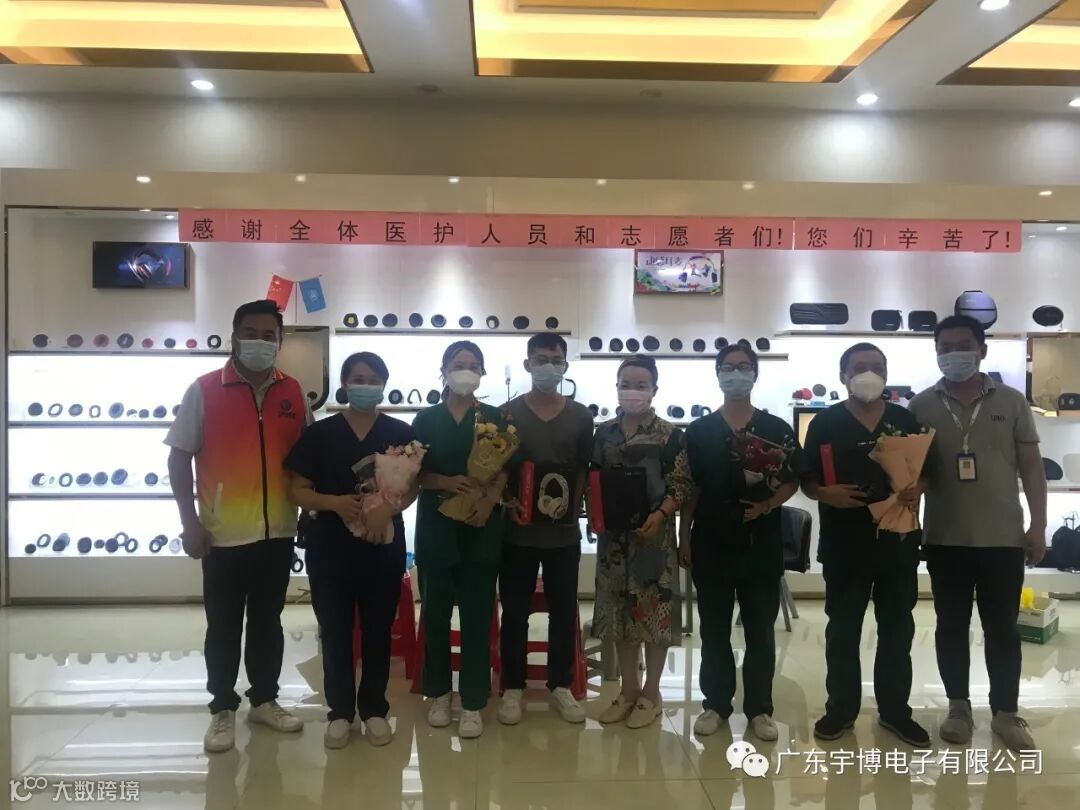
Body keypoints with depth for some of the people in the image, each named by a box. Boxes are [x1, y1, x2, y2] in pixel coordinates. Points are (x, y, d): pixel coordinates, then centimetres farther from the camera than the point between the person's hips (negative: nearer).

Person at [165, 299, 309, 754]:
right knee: (223, 628, 8)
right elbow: (179, 457, -3)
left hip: (278, 532, 3)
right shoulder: (204, 391, -5)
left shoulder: (293, 394, 4)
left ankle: (264, 700, 30)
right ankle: (223, 710, 24)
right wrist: (190, 521, -8)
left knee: (268, 622, 16)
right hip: (224, 534, -3)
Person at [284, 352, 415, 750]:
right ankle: (340, 712, 22)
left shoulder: (400, 432, 2)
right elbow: (297, 490, 0)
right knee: (335, 632, 7)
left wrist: (388, 507, -19)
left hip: (384, 547, 0)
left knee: (378, 630, 10)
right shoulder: (320, 433, 1)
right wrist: (335, 502, -18)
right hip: (330, 548, 0)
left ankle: (374, 709, 24)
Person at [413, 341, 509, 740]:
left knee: (477, 615, 1)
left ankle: (473, 703, 9)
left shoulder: (494, 418, 6)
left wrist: (488, 501, -19)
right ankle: (438, 692, 24)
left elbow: (504, 469, 0)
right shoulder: (426, 419, 7)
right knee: (435, 613, 7)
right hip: (436, 525, 1)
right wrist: (447, 482, -16)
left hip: (481, 527, -1)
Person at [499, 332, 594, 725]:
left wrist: (572, 505, -5)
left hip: (564, 531, 1)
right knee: (515, 611, 6)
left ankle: (561, 686, 23)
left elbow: (586, 470, 8)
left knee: (564, 611, 9)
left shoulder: (581, 416, 4)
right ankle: (513, 687, 19)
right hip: (518, 530, -1)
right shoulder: (508, 413, 0)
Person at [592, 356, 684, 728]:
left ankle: (651, 693, 20)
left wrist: (659, 516, -19)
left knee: (654, 612, 3)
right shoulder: (604, 433, 7)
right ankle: (628, 690, 26)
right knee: (620, 613, 11)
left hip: (653, 534, -4)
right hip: (614, 535, 4)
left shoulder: (669, 434, -6)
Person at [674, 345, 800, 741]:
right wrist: (684, 536, 2)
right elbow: (688, 488, 5)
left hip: (762, 543, 0)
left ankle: (759, 709, 19)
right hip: (711, 543, 1)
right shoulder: (699, 430, 3)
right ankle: (716, 704, 21)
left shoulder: (777, 429, 2)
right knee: (714, 629, 9)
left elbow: (793, 480, 5)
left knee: (760, 630, 7)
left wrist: (768, 505, -13)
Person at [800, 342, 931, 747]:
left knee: (898, 628, 12)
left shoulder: (906, 420, 6)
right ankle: (841, 708, 21)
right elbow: (806, 481, 0)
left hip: (898, 539, 3)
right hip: (844, 542, -2)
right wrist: (825, 494, -21)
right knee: (843, 629, 8)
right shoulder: (826, 422, -2)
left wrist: (918, 490, -10)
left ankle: (895, 709, 26)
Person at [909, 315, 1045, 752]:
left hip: (1003, 538, 0)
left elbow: (1031, 466, 5)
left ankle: (1006, 712, 24)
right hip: (945, 539, 0)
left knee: (1002, 628, 10)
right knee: (951, 625, 10)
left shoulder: (1012, 401, 3)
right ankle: (959, 707, 24)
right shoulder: (922, 406, 0)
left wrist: (1038, 524, 0)